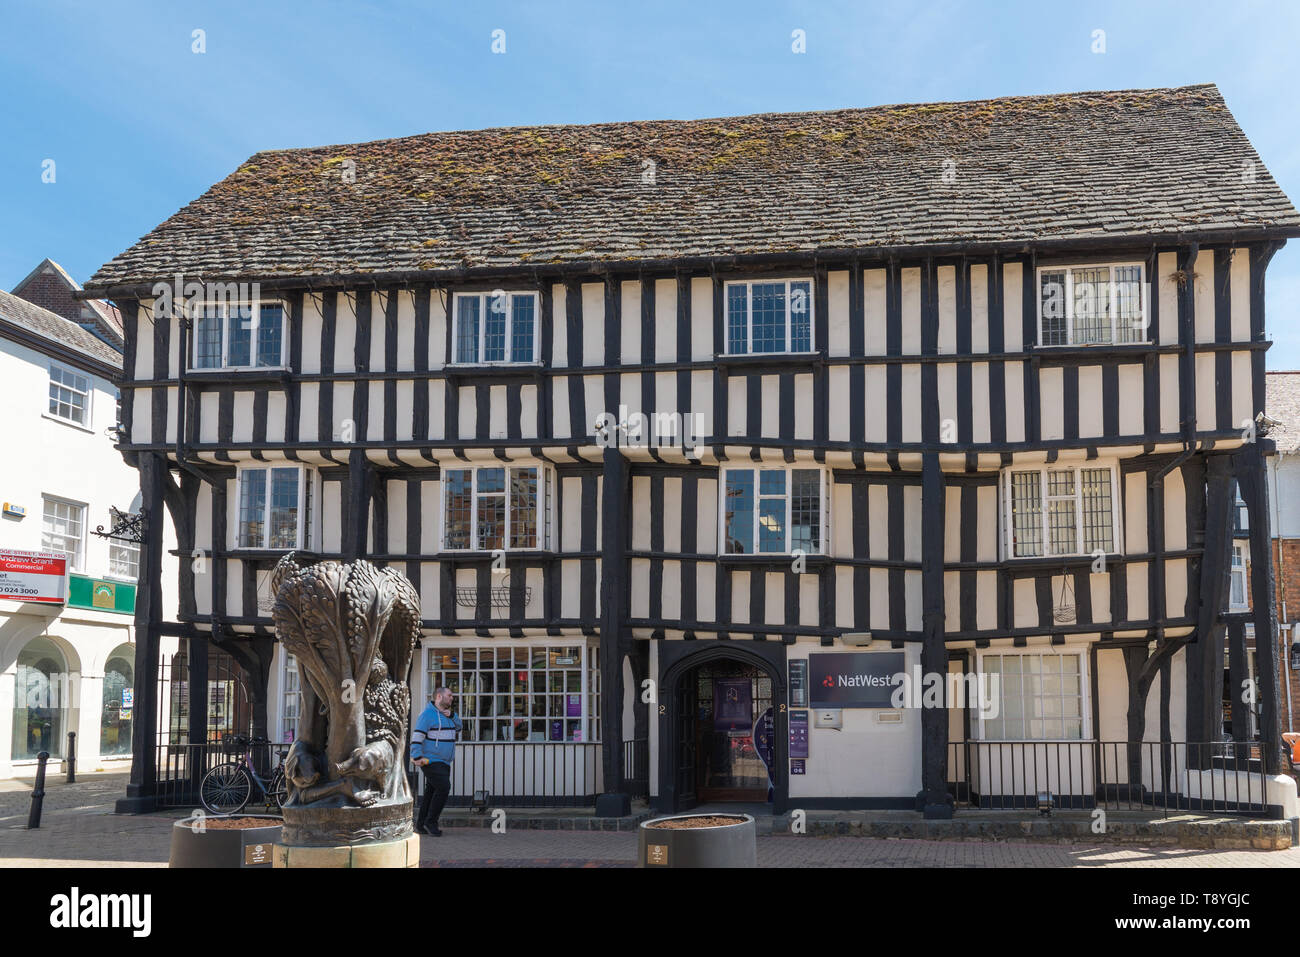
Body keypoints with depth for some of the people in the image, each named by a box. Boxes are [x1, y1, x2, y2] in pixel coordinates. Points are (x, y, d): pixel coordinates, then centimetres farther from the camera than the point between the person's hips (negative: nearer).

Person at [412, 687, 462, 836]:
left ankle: (421, 824, 16)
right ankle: (431, 822, -9)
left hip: (443, 763, 9)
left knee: (432, 793, 9)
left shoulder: (446, 714, 17)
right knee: (443, 787, -18)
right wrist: (417, 757, -26)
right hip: (431, 761, -9)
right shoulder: (428, 714, -12)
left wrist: (452, 715, 3)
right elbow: (417, 736, -18)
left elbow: (457, 728, 21)